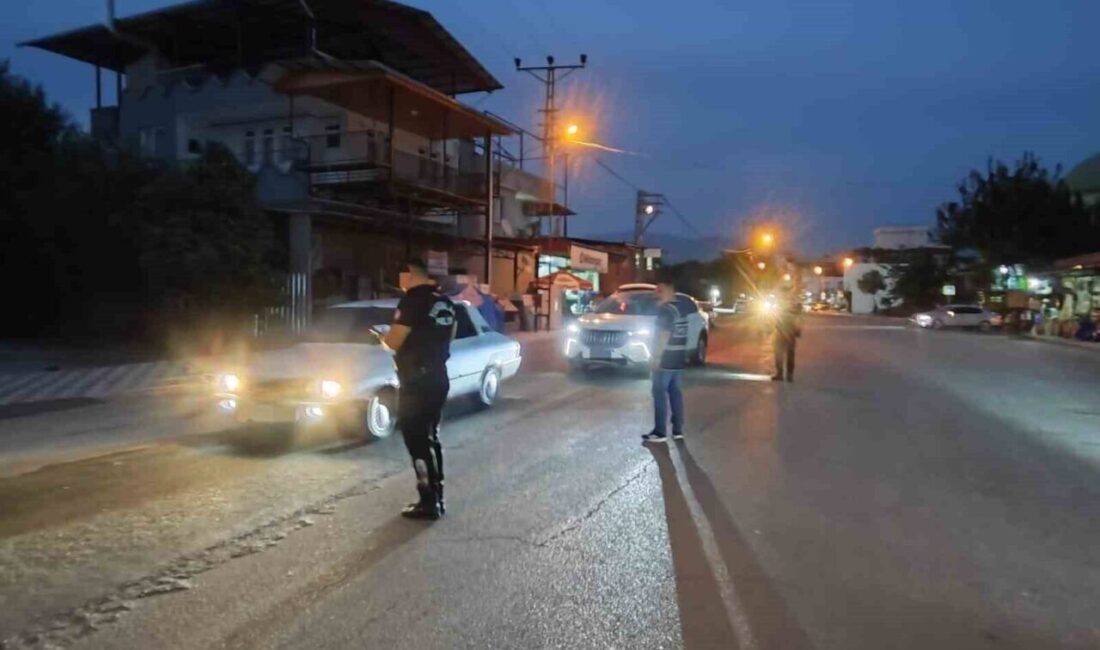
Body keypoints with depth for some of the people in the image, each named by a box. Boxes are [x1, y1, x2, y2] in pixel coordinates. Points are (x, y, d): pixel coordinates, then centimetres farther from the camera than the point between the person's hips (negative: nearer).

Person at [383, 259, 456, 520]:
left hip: (416, 382, -8)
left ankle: (429, 502, 4)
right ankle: (437, 498, 23)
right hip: (439, 379, 8)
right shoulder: (444, 300, 10)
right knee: (430, 438, 17)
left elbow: (394, 342, -16)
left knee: (416, 440, 0)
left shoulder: (414, 299, -15)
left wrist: (385, 335, 5)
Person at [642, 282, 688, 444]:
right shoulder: (681, 309, 15)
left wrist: (656, 356, -21)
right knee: (675, 392, 12)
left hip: (665, 359, -9)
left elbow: (663, 335, -21)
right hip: (678, 358, 9)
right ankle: (678, 430, 15)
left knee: (660, 394, -4)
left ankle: (660, 432, -3)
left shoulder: (665, 310, -14)